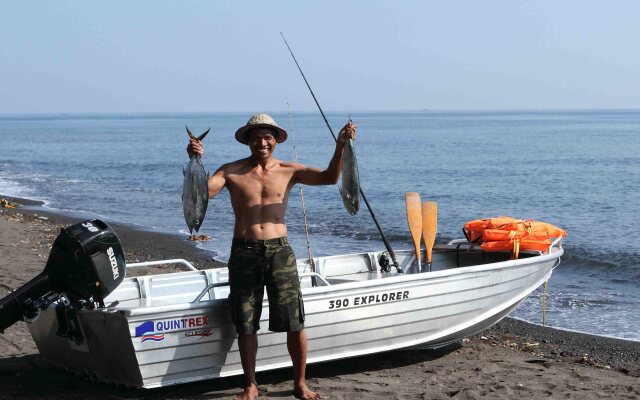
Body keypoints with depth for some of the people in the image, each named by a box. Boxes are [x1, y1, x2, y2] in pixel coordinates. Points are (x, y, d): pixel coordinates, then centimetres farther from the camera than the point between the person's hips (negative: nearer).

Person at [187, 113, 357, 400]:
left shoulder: (289, 171, 4)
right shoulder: (232, 172, 3)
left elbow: (329, 177, -8)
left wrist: (340, 146, -22)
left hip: (279, 250, 0)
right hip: (244, 252, 0)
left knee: (295, 323, 0)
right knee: (246, 325, 8)